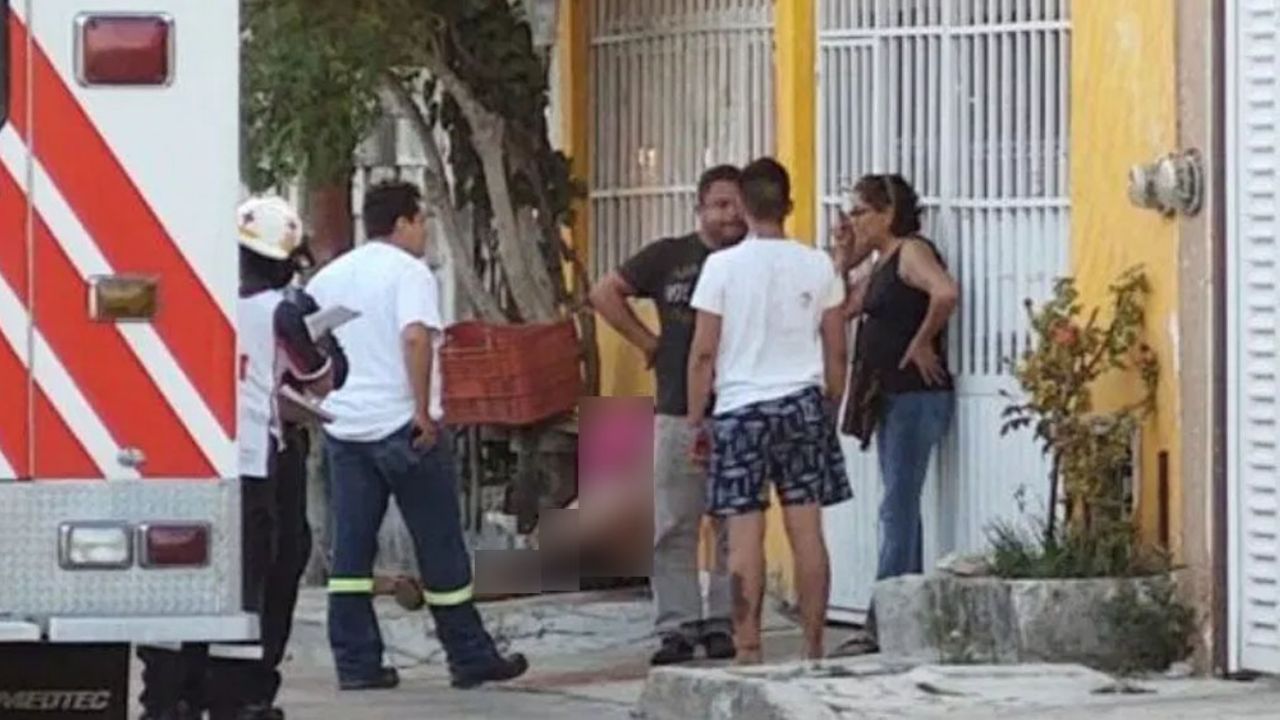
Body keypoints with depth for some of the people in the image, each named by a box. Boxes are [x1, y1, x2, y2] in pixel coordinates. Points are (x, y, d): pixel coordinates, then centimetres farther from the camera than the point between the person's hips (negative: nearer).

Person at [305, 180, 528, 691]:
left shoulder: (329, 276, 13)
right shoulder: (408, 272, -8)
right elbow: (416, 337, -23)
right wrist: (424, 412, -20)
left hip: (344, 425, 6)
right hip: (403, 427, -6)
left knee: (351, 548, 6)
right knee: (440, 547, 2)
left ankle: (355, 662, 3)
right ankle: (469, 657, 9)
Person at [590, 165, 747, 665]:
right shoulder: (669, 257, 6)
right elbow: (606, 294, 11)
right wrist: (648, 342, 6)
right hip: (677, 413, 1)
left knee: (735, 529, 3)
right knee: (673, 527, 1)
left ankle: (723, 624, 10)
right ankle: (677, 626, 7)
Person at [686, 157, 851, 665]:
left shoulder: (723, 266, -7)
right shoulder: (817, 266, 2)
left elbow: (704, 352, -6)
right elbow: (835, 351, 6)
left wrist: (695, 418, 3)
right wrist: (831, 410, 18)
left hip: (741, 408, -3)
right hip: (804, 403, 3)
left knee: (745, 534, -1)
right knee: (807, 530, 4)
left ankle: (748, 649, -2)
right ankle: (814, 647, 6)